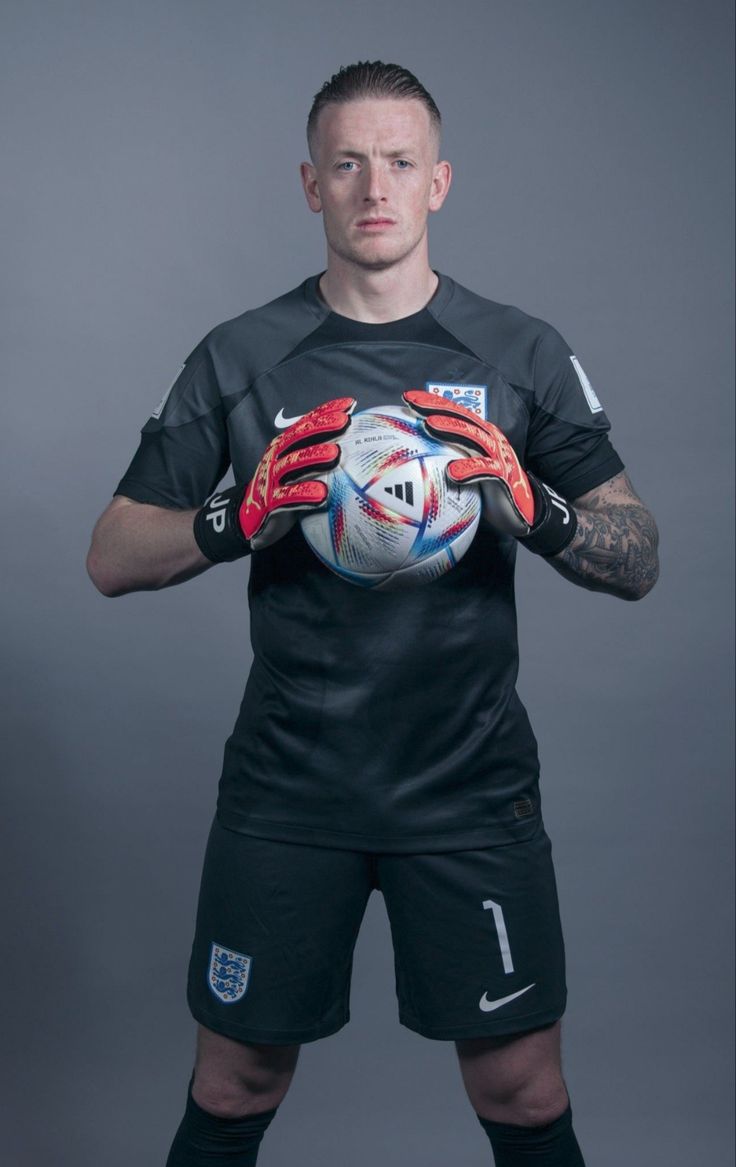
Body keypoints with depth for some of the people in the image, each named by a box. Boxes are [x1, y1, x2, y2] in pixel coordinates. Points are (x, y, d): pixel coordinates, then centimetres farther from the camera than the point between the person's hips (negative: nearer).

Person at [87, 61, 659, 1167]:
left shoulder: (524, 355, 1)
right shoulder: (240, 358, 1)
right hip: (287, 784, 1)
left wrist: (533, 505, -20)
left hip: (473, 783, 0)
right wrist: (243, 514, -18)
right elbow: (112, 558, 2)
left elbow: (639, 561, 0)